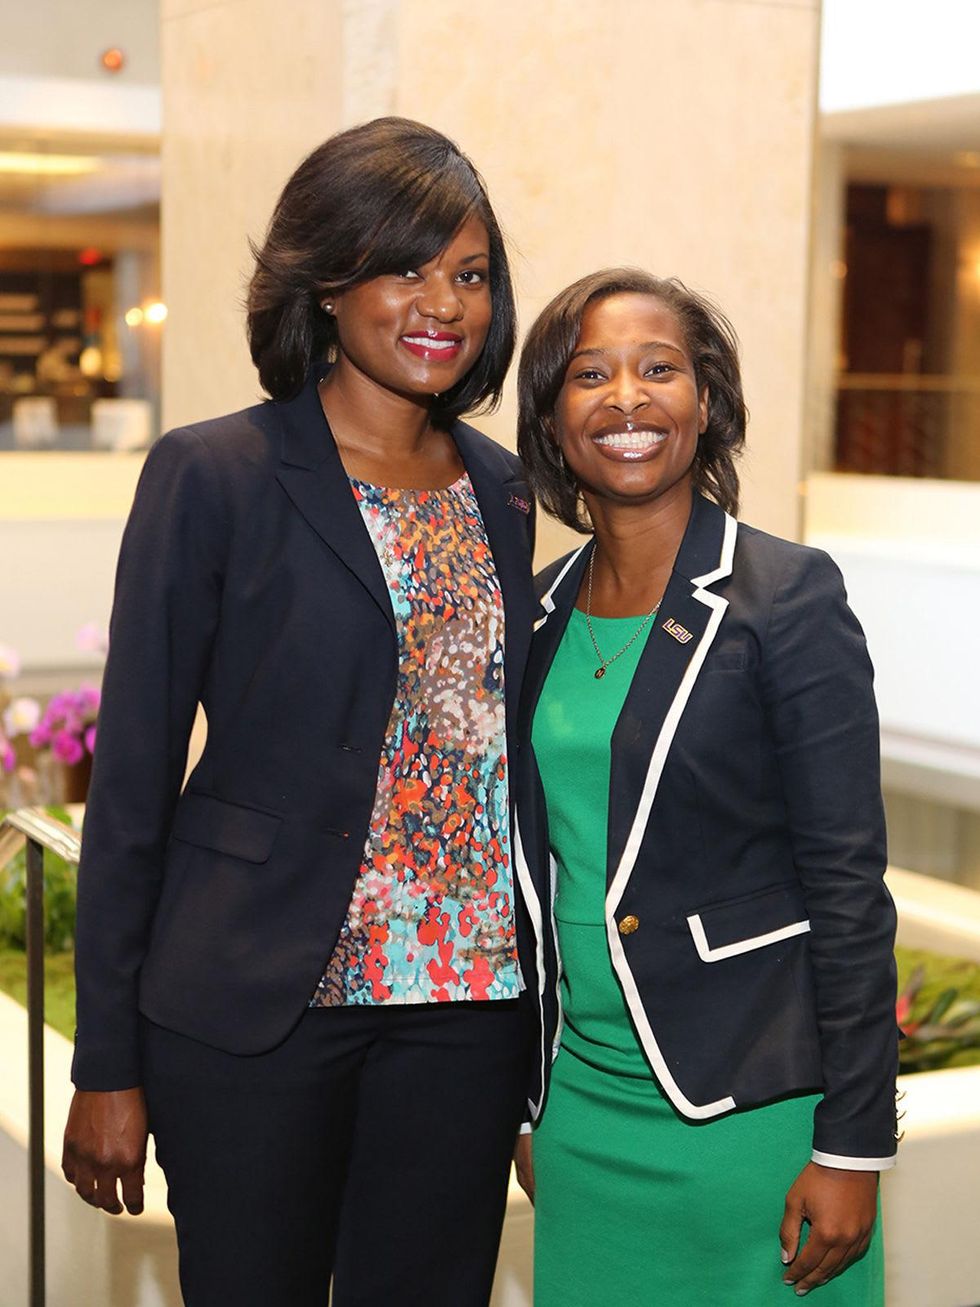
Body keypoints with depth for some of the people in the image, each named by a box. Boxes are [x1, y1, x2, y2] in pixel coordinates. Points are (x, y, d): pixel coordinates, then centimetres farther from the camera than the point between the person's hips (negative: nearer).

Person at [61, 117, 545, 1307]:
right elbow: (132, 779, -5)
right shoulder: (213, 476, -6)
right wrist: (108, 1065, -6)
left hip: (467, 1008, 4)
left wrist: (548, 1023, 11)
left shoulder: (503, 492, 9)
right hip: (260, 1003, -4)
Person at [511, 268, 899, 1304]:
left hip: (750, 1108, -5)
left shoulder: (788, 598, -10)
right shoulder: (540, 612, 6)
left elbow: (848, 887, -12)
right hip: (586, 1104, 5)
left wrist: (853, 1147, -13)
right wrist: (528, 1104, 14)